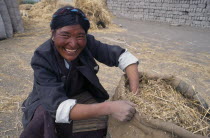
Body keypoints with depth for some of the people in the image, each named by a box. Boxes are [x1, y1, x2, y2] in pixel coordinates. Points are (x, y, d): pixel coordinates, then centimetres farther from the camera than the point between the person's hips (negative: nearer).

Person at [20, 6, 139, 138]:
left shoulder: (88, 43, -21)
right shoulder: (42, 59, -30)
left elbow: (121, 55, -18)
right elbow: (59, 106, -40)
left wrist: (135, 94, -32)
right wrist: (109, 107, -51)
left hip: (81, 95, 4)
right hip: (48, 101, -3)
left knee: (99, 123, -21)